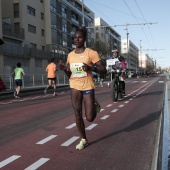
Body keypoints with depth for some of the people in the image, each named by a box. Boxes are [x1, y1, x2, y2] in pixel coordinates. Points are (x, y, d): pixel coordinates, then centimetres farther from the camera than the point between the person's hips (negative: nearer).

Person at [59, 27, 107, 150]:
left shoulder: (91, 53, -8)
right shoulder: (70, 55, 7)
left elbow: (104, 70, -11)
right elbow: (70, 74, 14)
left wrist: (91, 68, -28)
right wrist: (64, 69, -8)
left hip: (88, 87, -4)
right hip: (75, 87, 4)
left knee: (90, 118, -1)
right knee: (78, 115, 1)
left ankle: (95, 105, 33)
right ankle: (84, 140, 19)